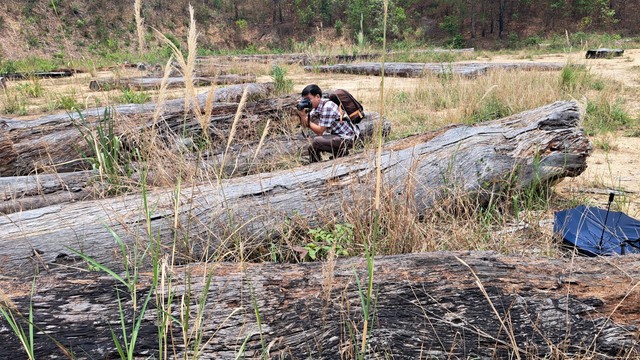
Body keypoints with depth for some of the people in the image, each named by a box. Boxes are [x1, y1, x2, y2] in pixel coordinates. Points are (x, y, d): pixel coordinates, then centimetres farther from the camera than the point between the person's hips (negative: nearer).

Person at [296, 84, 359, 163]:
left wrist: (307, 121, -19)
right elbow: (305, 125, 3)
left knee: (316, 141, -22)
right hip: (337, 134, 10)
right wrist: (302, 115, -16)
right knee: (311, 148, 12)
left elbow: (320, 131, -24)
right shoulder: (316, 107, 5)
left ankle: (342, 152, -8)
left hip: (347, 138, -10)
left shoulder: (327, 107, -23)